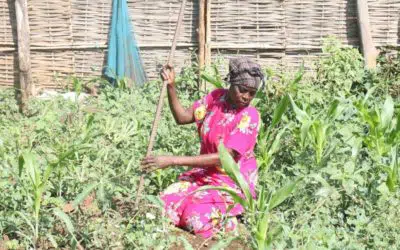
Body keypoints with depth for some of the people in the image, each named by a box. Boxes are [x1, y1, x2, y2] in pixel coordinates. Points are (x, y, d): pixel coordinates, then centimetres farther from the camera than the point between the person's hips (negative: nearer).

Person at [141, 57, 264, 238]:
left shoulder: (249, 116, -20)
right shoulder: (216, 97, -1)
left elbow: (223, 158, -25)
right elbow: (182, 117, 2)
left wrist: (173, 161, -28)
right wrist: (171, 87, -16)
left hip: (233, 181, -5)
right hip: (205, 173, 6)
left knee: (197, 219, -27)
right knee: (166, 206, -15)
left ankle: (230, 217, 2)